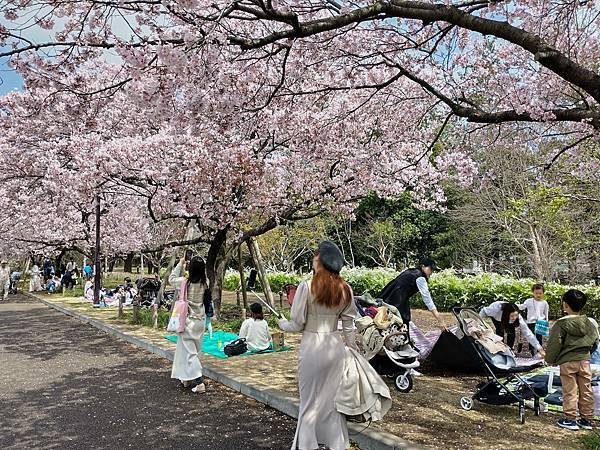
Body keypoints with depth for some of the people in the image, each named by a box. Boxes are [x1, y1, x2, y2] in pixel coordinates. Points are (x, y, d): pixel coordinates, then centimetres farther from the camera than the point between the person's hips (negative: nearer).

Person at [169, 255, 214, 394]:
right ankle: (187, 378, 30)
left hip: (188, 321, -5)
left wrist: (180, 264, 12)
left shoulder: (184, 282, -15)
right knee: (195, 351, 17)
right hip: (201, 321, 5)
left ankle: (199, 382, -10)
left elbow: (171, 279, 3)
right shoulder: (204, 284, -5)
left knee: (189, 351, -1)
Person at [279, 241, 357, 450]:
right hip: (336, 347, 4)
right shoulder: (345, 289, -2)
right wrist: (352, 349, 17)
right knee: (333, 400, 19)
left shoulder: (306, 287, -16)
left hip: (312, 348, -4)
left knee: (310, 402, 11)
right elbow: (349, 326, 5)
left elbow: (297, 325, -10)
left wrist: (282, 323, 10)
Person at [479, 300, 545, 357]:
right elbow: (483, 312, -27)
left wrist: (539, 348, -39)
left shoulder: (518, 318, -38)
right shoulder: (497, 309, -46)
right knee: (500, 332, -21)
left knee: (512, 333, -14)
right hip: (495, 317, -2)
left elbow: (528, 333, -36)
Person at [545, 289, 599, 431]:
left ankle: (570, 420, 9)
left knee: (570, 391, 3)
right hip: (585, 361, 5)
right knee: (586, 391, 12)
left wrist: (550, 359, 1)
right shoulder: (588, 323, 3)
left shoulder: (562, 323, -13)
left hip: (568, 362, -5)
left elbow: (554, 344, -11)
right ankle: (587, 419, 21)